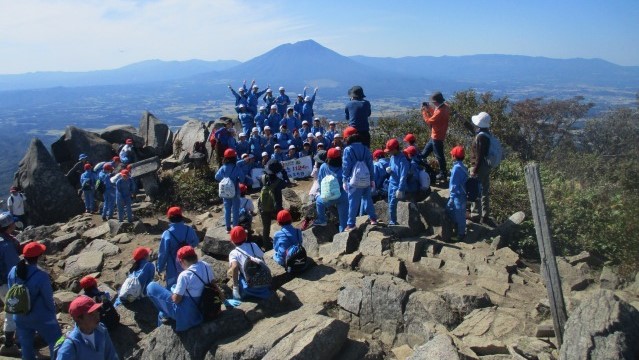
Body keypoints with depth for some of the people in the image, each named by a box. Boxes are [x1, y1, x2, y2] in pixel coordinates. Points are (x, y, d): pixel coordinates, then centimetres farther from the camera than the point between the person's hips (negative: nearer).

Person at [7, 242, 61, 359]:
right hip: (41, 318, -6)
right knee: (56, 343, 11)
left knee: (26, 346, 20)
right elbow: (48, 299, -15)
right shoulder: (41, 276, -26)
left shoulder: (13, 272, -9)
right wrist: (52, 313, 4)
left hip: (20, 318, 6)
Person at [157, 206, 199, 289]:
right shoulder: (189, 230, -10)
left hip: (174, 269, -4)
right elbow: (196, 242, 10)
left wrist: (160, 268, -1)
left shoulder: (167, 234, -22)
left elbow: (162, 254, -16)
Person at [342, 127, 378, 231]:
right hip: (366, 180, 4)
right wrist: (372, 179, 14)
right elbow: (370, 165, 8)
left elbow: (346, 166, -8)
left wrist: (344, 180, -3)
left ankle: (351, 224, 3)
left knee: (353, 202, 0)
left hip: (354, 181, -4)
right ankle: (373, 218, 23)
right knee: (367, 199, 18)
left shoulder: (348, 149, -8)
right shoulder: (365, 149, 6)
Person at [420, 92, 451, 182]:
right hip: (436, 135, 10)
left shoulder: (440, 112, -29)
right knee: (425, 151, 23)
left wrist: (424, 111, -10)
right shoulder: (445, 107, 0)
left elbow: (429, 121, -20)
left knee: (439, 156, 2)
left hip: (437, 137, -10)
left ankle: (443, 174, 14)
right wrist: (429, 108, 4)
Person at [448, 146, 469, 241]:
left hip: (458, 195, -9)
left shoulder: (456, 168, -20)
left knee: (459, 215, 2)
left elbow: (453, 184, -19)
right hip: (463, 194, 9)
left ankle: (461, 234, 13)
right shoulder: (463, 167, 7)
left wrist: (452, 197, -14)